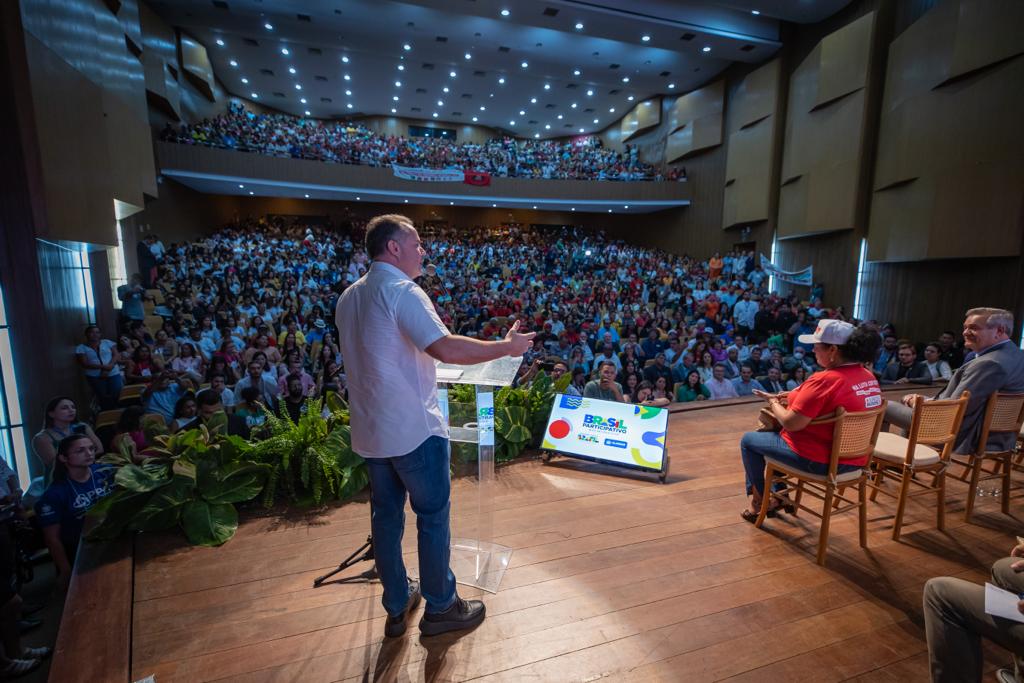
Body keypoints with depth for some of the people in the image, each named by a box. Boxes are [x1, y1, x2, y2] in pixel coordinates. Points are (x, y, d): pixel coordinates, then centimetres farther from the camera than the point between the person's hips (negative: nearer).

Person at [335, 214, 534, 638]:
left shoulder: (349, 297, 11)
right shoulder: (403, 292, -17)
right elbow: (447, 349, -28)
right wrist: (507, 346, -18)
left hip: (370, 430, 9)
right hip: (413, 428, -8)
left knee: (385, 516, 17)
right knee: (432, 516, 8)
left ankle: (397, 607, 34)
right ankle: (440, 608, 25)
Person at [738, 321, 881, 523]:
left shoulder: (824, 380, -27)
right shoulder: (869, 377, 1)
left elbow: (791, 423, -24)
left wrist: (773, 403, -6)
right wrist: (795, 398, 9)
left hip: (819, 460, -9)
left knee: (748, 440, 9)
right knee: (774, 432, 27)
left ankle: (759, 502, 23)